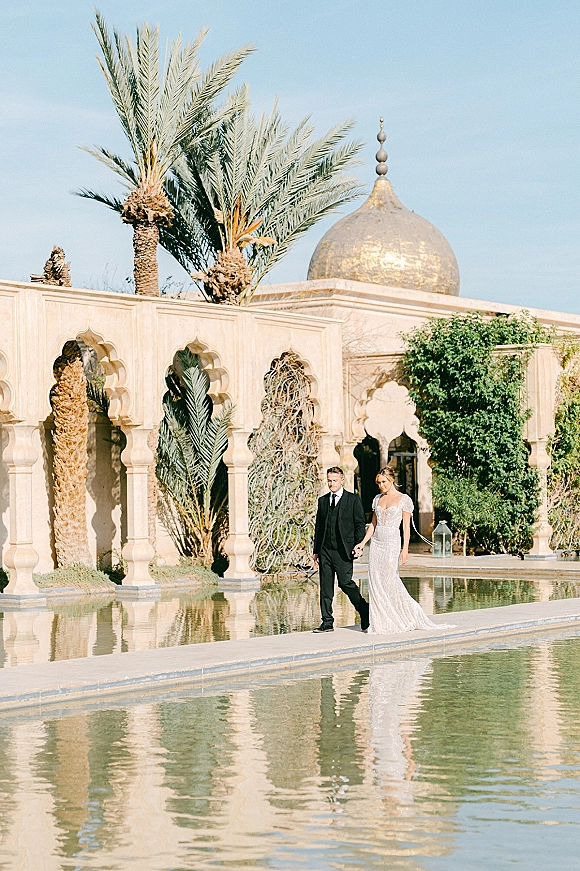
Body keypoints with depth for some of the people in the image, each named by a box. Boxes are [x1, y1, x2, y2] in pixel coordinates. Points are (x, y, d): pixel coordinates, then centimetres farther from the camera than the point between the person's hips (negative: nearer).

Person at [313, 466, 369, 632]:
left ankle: (364, 610, 12)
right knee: (325, 587, 3)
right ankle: (327, 622, 7)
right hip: (325, 550, 5)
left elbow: (360, 525, 1)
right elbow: (318, 527, 16)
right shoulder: (323, 500, 14)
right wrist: (316, 551, 12)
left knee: (345, 583, -10)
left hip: (343, 550, -5)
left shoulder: (353, 500, 1)